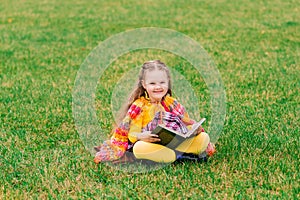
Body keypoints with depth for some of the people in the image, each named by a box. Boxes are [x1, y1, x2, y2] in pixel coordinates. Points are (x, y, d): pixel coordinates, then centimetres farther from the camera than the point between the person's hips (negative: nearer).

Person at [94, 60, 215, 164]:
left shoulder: (172, 103, 15)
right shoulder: (139, 107, 3)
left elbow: (187, 123, 18)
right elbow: (132, 132, -3)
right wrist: (141, 136, -26)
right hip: (151, 144, -3)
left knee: (204, 137, -14)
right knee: (139, 148, -39)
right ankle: (182, 154, -33)